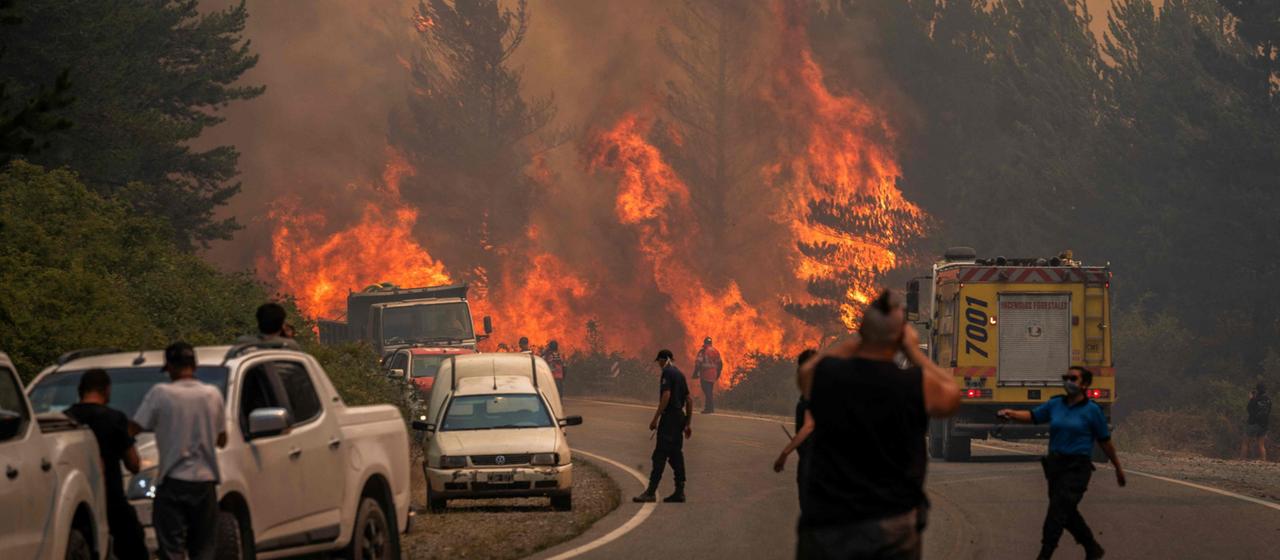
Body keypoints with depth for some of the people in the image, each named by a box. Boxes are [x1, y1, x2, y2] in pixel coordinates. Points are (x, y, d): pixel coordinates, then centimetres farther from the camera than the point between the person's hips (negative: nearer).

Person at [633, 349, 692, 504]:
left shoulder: (667, 373, -9)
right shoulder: (680, 374, 18)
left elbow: (666, 396, -20)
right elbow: (689, 401, 20)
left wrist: (655, 418, -19)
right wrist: (688, 424, 23)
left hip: (669, 416, -9)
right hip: (680, 417, 9)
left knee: (660, 455, -11)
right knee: (676, 455, 11)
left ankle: (651, 492, -16)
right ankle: (679, 492, 10)